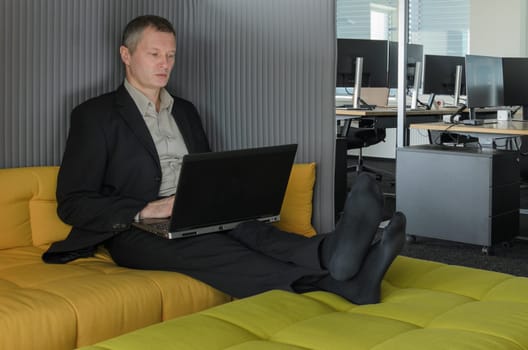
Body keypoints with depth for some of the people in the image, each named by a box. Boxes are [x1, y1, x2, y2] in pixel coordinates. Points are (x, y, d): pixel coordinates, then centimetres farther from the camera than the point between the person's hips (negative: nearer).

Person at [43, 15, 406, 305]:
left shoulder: (185, 111, 21)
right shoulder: (96, 115, 2)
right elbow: (72, 204, -5)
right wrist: (145, 211, -19)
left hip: (197, 224, 5)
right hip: (138, 233, -5)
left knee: (247, 230, -30)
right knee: (208, 247, -37)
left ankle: (333, 253, -61)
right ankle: (341, 281, -59)